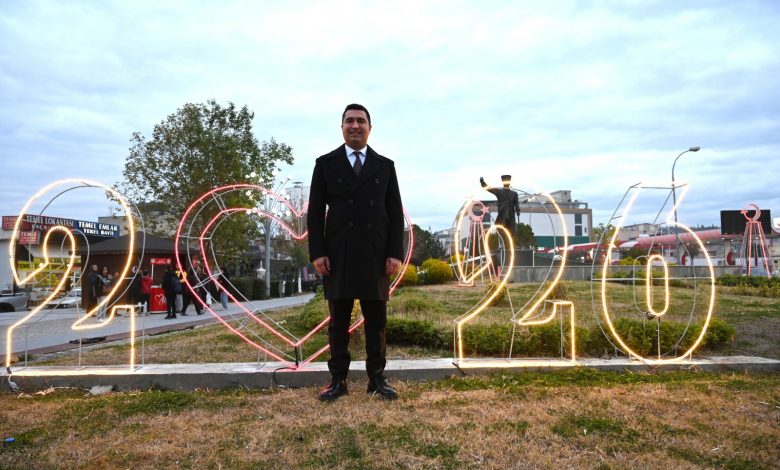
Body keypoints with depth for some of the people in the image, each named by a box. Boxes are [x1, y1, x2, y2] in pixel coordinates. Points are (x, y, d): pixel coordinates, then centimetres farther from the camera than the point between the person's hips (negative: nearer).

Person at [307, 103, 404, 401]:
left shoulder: (385, 166, 10)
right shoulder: (326, 163, 7)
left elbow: (395, 213, 7)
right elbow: (315, 212, 3)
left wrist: (395, 253, -3)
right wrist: (317, 253, -6)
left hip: (376, 256, 1)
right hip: (338, 255, 0)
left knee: (376, 320, 6)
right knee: (338, 321, 6)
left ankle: (377, 379, 17)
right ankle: (338, 380, 15)